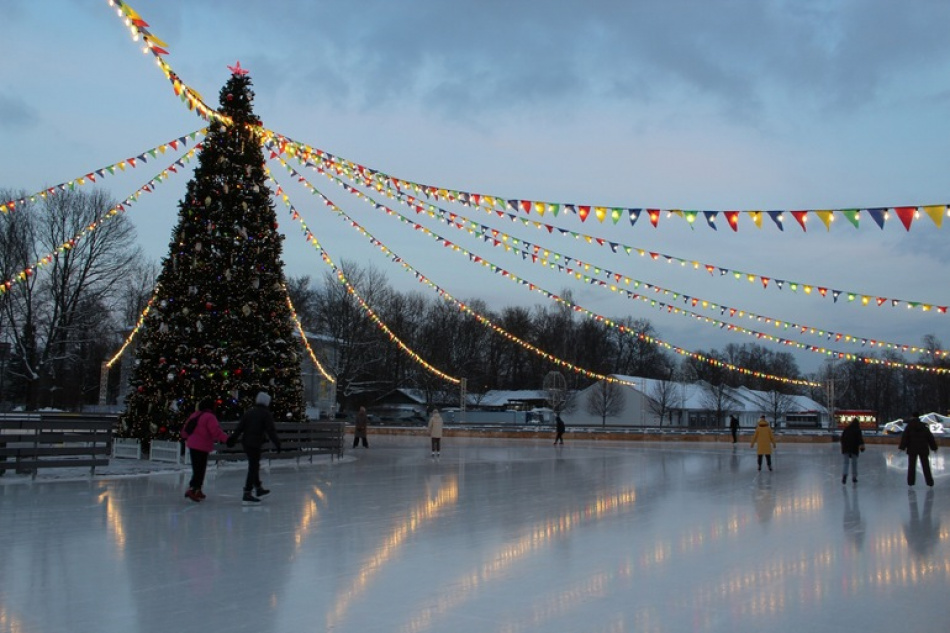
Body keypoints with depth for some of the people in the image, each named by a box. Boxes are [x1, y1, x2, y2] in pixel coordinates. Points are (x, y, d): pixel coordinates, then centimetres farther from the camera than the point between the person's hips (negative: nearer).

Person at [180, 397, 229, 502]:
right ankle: (191, 489, -16)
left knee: (197, 469, 16)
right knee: (200, 470, -6)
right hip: (202, 447, -8)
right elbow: (216, 431, -22)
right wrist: (227, 438, -19)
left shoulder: (195, 415, 13)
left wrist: (188, 437, 40)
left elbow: (185, 431, 22)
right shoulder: (209, 417, -13)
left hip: (192, 445, 8)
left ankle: (197, 490, 23)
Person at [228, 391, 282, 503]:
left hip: (246, 442, 7)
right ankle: (247, 494, -7)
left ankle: (258, 488, 32)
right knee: (253, 467, -5)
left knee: (254, 466, 19)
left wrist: (233, 438, 9)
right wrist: (277, 443, -9)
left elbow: (240, 427, 8)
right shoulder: (266, 414, -6)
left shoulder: (249, 412, 12)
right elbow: (270, 430, -11)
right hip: (255, 444, -7)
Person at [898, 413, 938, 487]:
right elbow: (930, 438, 8)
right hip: (923, 449, 2)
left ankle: (911, 482, 5)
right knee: (926, 466, 7)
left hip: (912, 449, -2)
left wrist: (902, 447, -11)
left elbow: (904, 438, -10)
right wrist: (934, 447, 16)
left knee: (911, 466, 5)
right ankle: (930, 482, 8)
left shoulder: (909, 426, -3)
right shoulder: (924, 427, 5)